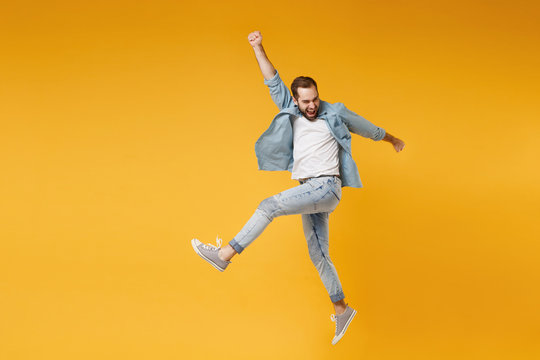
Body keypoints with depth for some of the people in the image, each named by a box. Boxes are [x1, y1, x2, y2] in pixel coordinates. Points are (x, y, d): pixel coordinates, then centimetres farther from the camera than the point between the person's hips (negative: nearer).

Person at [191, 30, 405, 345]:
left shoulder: (335, 113, 6)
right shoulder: (291, 113, 15)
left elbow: (370, 129, 20)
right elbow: (274, 82, 12)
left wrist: (393, 140, 34)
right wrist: (259, 49, 3)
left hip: (327, 187, -6)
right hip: (308, 192, 6)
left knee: (269, 205, -22)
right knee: (318, 255, 7)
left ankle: (225, 254, -21)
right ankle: (342, 309, 16)